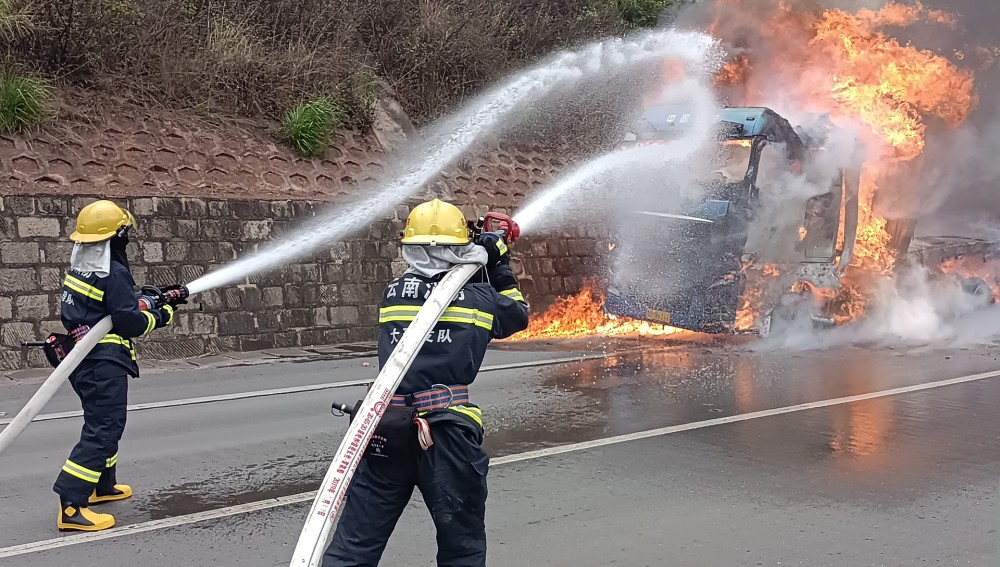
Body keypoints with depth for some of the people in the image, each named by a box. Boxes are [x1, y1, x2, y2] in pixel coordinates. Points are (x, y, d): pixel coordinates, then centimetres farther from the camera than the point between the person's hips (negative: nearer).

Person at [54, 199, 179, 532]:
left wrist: (148, 299, 15)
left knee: (104, 424, 24)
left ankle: (102, 485, 38)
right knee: (103, 431, -10)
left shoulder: (80, 268, 11)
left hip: (82, 359, 10)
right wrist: (160, 316, -1)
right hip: (104, 363, -10)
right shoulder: (114, 274, -17)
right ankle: (71, 506, -15)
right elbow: (130, 323, -18)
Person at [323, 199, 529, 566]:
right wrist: (500, 268, 32)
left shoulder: (393, 293, 10)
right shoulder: (479, 299, 3)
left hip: (386, 427, 3)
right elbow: (518, 315, 24)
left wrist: (477, 272, 31)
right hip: (448, 433, -2)